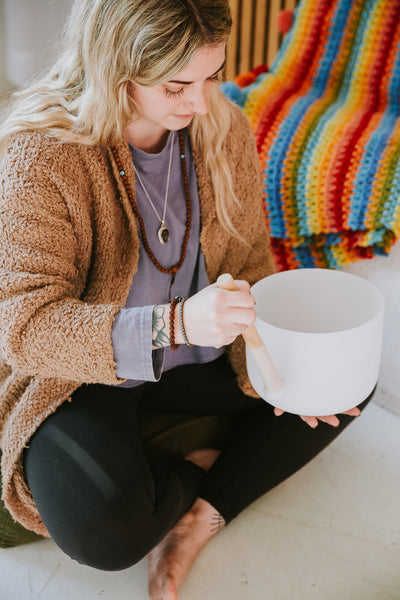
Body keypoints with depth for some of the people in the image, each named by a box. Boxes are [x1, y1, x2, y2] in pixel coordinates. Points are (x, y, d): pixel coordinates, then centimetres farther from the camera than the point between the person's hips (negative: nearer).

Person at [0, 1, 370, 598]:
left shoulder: (226, 132, -8)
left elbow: (249, 259, 2)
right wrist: (174, 322, -44)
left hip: (194, 357, 6)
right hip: (80, 375, -5)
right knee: (104, 528, -31)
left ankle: (201, 516, -7)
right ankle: (197, 472, 3)